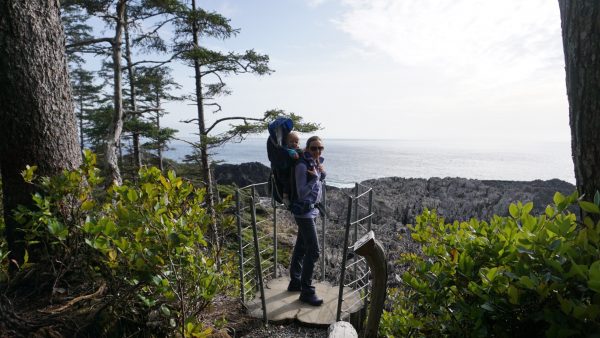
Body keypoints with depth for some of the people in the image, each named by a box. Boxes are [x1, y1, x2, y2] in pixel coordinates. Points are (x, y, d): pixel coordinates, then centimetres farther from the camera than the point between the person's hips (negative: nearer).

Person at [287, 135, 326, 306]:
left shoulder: (316, 163, 7)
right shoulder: (302, 166, -19)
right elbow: (301, 193, -20)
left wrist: (322, 174, 0)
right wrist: (315, 178, -27)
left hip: (312, 210, 9)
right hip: (304, 212, -9)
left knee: (301, 248, 17)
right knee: (313, 251, -7)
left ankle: (295, 282, 30)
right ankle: (307, 292, 4)